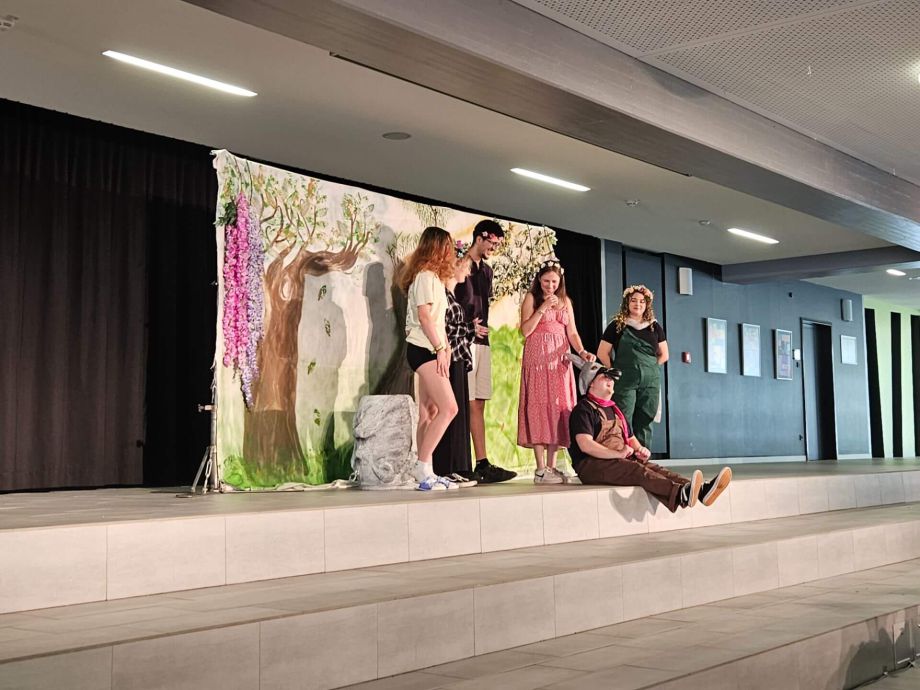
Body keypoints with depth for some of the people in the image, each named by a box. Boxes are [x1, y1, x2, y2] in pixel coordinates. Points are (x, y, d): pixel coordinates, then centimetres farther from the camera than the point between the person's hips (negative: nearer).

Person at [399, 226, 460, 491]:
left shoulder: (433, 277, 21)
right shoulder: (425, 276, -9)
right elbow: (424, 315, -16)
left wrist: (444, 347, 8)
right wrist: (441, 348, -17)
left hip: (429, 350, 10)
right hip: (424, 349, -10)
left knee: (430, 412, 7)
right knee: (449, 408, -16)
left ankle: (425, 473, 8)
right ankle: (422, 467, -15)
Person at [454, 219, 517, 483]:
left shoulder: (486, 270, 21)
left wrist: (481, 327, 10)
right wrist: (468, 326, -12)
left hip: (481, 340, 8)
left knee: (479, 403, 6)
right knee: (465, 403, -11)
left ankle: (482, 464, 7)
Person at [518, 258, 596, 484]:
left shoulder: (565, 301, 16)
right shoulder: (531, 298, 3)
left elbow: (572, 332, 10)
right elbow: (525, 330, -6)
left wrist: (582, 351, -7)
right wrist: (543, 308, -13)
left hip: (559, 359, 5)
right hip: (537, 358, -5)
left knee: (558, 408, 1)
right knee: (539, 407, -9)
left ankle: (552, 467, 5)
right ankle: (541, 470, -10)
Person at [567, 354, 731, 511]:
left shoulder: (614, 409, 28)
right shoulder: (583, 409, -3)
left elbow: (631, 438, 32)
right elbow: (585, 445, -17)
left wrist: (639, 449, 8)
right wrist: (618, 454, -21)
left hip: (621, 460, 8)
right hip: (591, 464, -8)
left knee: (654, 468, -18)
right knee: (637, 471, -33)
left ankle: (702, 491, -42)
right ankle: (681, 495, -58)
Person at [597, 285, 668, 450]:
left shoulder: (654, 327, 12)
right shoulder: (617, 325, 4)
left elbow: (664, 355, 18)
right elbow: (602, 353, 4)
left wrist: (649, 368, 9)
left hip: (650, 381, 3)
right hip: (624, 381, -3)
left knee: (644, 423, 4)